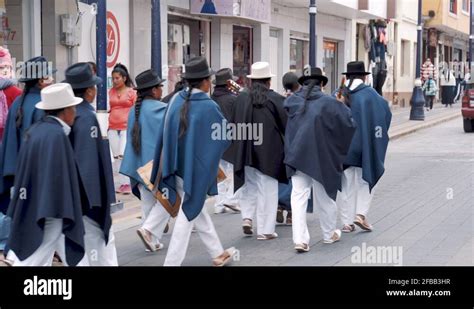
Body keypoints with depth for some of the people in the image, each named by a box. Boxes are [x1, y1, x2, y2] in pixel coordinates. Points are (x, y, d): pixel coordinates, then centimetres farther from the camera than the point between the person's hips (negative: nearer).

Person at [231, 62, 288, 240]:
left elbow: (235, 123, 6)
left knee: (250, 185, 22)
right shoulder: (275, 99, -11)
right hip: (269, 151, -3)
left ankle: (247, 217, 6)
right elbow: (286, 124, -5)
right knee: (267, 189, 5)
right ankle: (265, 229, 7)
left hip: (246, 150, 3)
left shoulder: (241, 98, -2)